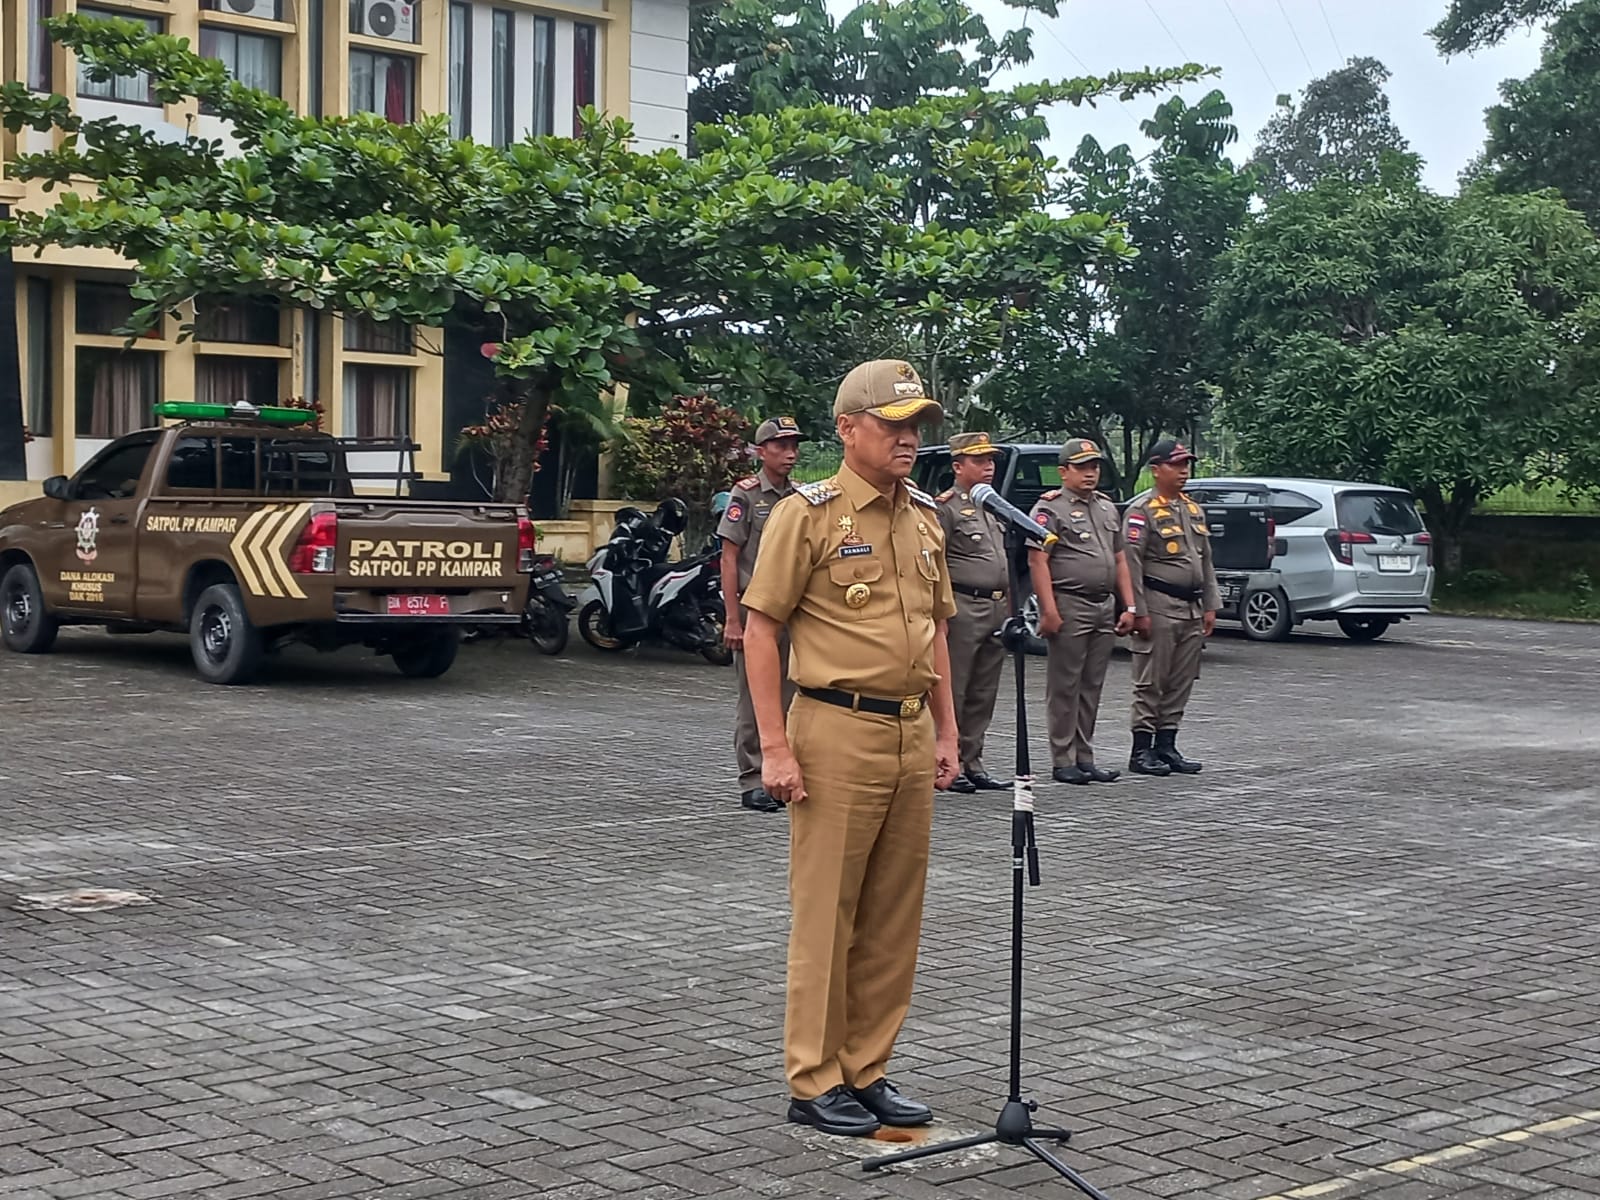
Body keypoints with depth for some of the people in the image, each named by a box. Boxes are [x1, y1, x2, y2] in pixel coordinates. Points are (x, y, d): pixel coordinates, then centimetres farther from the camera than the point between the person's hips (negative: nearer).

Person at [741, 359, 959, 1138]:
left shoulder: (925, 518, 14)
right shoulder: (809, 513, -7)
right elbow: (760, 630, -8)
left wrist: (945, 732, 15)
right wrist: (775, 747, -13)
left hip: (910, 734, 7)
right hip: (837, 731, -7)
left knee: (895, 917, 10)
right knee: (826, 913, -1)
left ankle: (867, 1070, 21)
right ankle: (814, 1081, 9)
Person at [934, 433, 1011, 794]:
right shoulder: (946, 507, -7)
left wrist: (1010, 606, 21)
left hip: (997, 610, 8)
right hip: (963, 609, -8)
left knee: (983, 696, 11)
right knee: (952, 692, -4)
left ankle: (972, 764, 17)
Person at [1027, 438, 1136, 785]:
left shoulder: (1107, 507, 18)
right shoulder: (1050, 508, -4)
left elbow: (1120, 561, 21)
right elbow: (1037, 561, -12)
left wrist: (1129, 607, 12)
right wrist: (1048, 610, -19)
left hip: (1105, 607, 7)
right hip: (1069, 606, -7)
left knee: (1092, 687, 10)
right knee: (1065, 687, -3)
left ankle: (1084, 758, 15)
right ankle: (1063, 762, 1)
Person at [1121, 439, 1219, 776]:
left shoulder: (1194, 510, 17)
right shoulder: (1141, 512, -8)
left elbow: (1206, 561, 20)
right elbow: (1131, 564, -13)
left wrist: (1210, 606, 14)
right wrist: (1138, 611, -17)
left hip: (1191, 609, 8)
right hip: (1159, 609, -8)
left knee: (1181, 683, 9)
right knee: (1150, 682, -4)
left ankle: (1166, 746, 16)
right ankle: (1142, 751, 1)